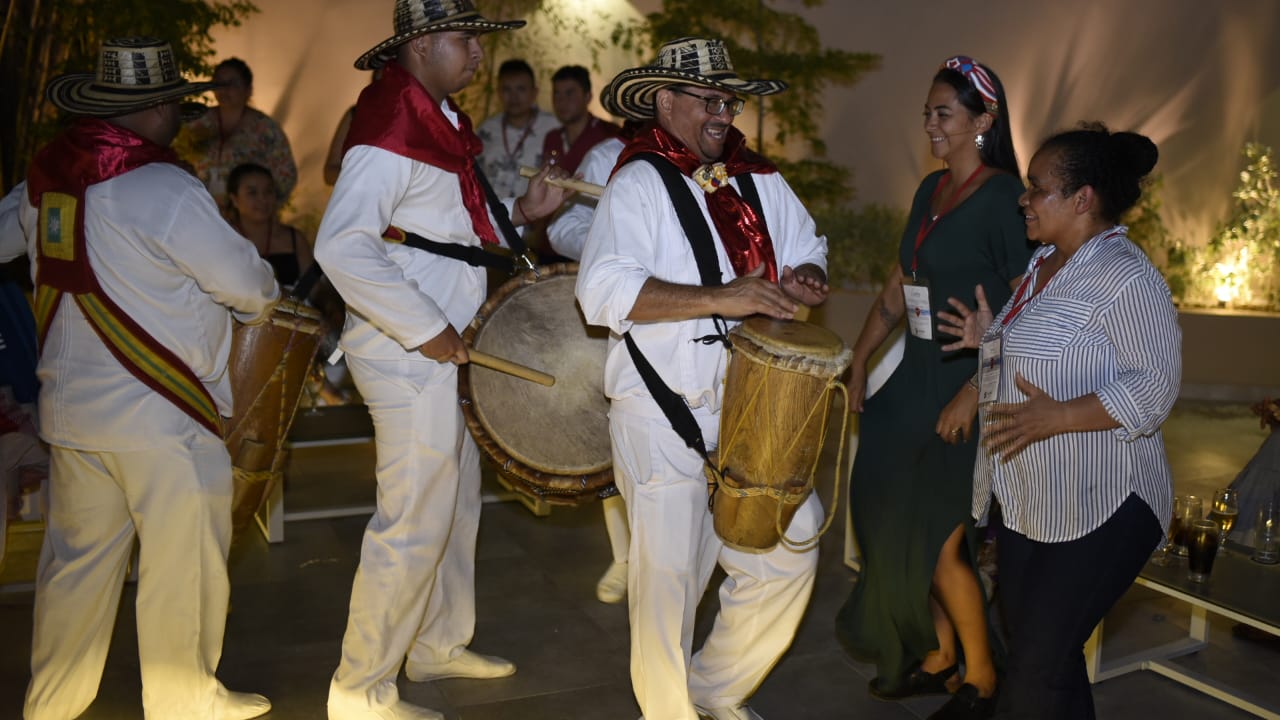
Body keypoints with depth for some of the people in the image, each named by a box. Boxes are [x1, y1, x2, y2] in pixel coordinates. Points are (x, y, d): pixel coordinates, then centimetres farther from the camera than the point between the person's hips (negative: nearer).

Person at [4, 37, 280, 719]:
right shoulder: (165, 190, -19)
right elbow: (247, 284, -13)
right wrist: (266, 296, 9)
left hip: (69, 404, 7)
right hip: (159, 414, -7)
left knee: (76, 559, 20)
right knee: (182, 564, 9)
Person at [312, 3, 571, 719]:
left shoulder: (444, 121, 14)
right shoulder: (390, 124, -17)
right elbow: (342, 245, -28)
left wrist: (520, 212, 6)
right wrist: (427, 331, -25)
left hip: (448, 346, 10)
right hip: (411, 353, -10)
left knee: (457, 504, 19)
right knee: (415, 524, -2)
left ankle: (439, 644, 37)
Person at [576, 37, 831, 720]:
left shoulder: (761, 181, 11)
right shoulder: (637, 185, -8)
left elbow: (808, 249, 21)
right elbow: (605, 291, -21)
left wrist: (803, 280, -4)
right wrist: (721, 297, -27)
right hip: (666, 413, -6)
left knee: (789, 553, 9)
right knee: (669, 572, 2)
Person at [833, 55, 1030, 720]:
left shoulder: (1003, 197, -12)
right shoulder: (930, 190, 11)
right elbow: (896, 291, 15)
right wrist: (858, 364, 10)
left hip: (972, 388, -7)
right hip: (917, 379, 7)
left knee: (936, 537, -2)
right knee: (897, 521, 12)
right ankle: (938, 656, 31)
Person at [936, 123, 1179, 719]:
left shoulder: (1124, 277, -18)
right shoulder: (1043, 262, 11)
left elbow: (1155, 385, -21)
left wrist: (1056, 417, -30)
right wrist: (992, 339, 8)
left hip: (1100, 510, -9)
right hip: (1029, 501, 9)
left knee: (1038, 667, -3)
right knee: (1024, 638, 19)